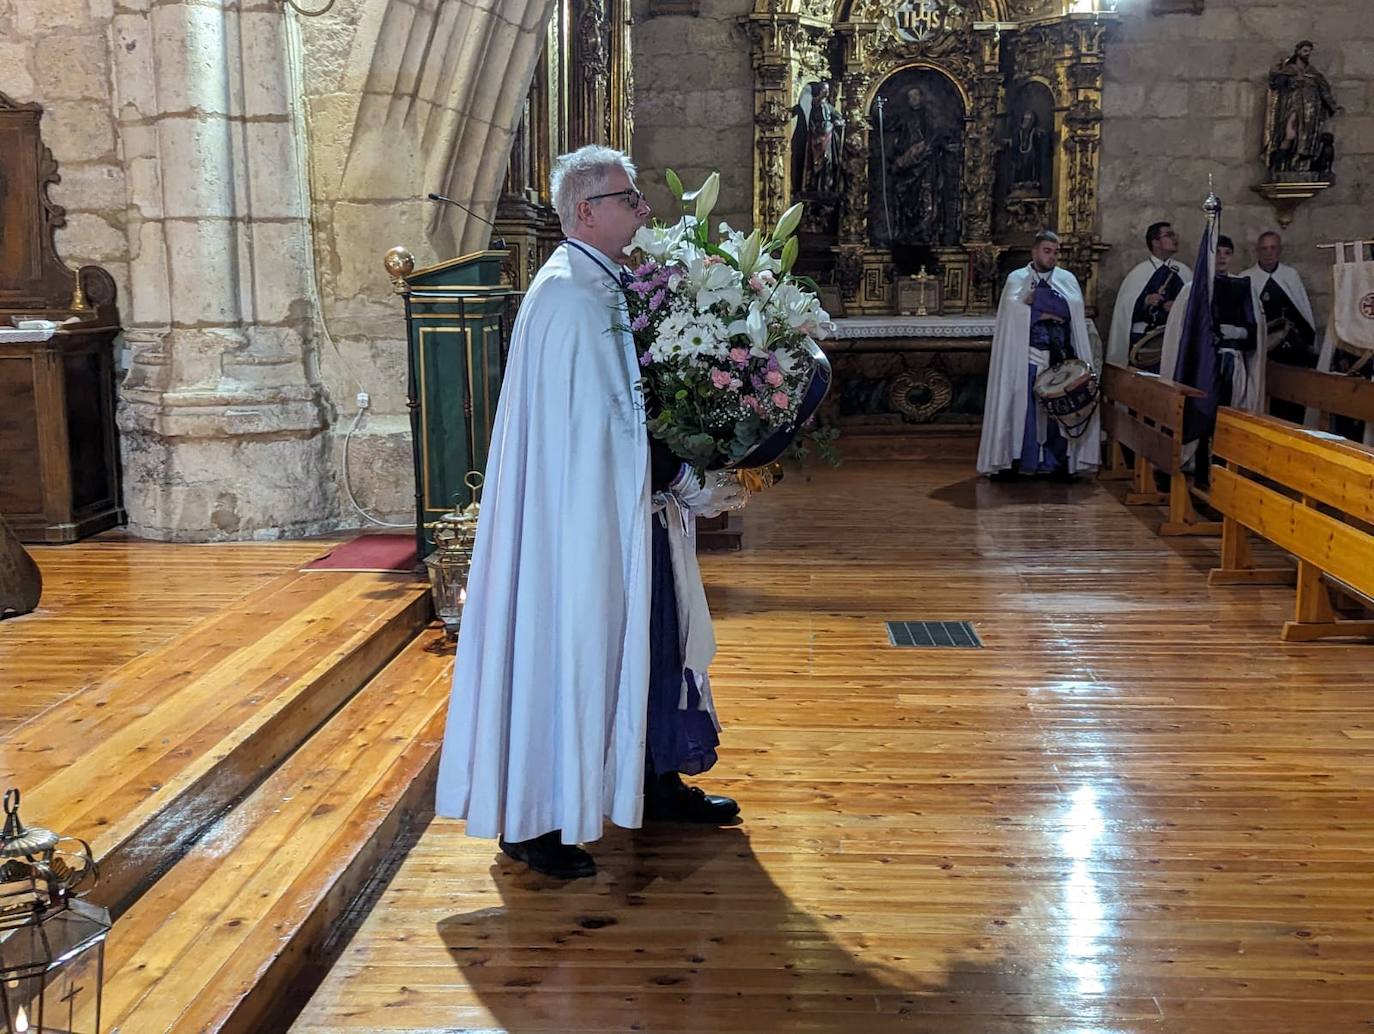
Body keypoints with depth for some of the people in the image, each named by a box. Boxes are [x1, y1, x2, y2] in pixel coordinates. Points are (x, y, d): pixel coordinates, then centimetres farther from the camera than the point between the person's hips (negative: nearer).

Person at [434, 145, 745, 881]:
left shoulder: (603, 286, 11)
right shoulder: (570, 294, -19)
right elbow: (613, 424, -21)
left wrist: (686, 480, 2)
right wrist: (688, 487, -14)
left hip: (622, 513, 10)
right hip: (583, 518, -10)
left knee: (644, 641, 18)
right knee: (566, 652, 0)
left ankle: (659, 781, 33)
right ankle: (532, 822, 13)